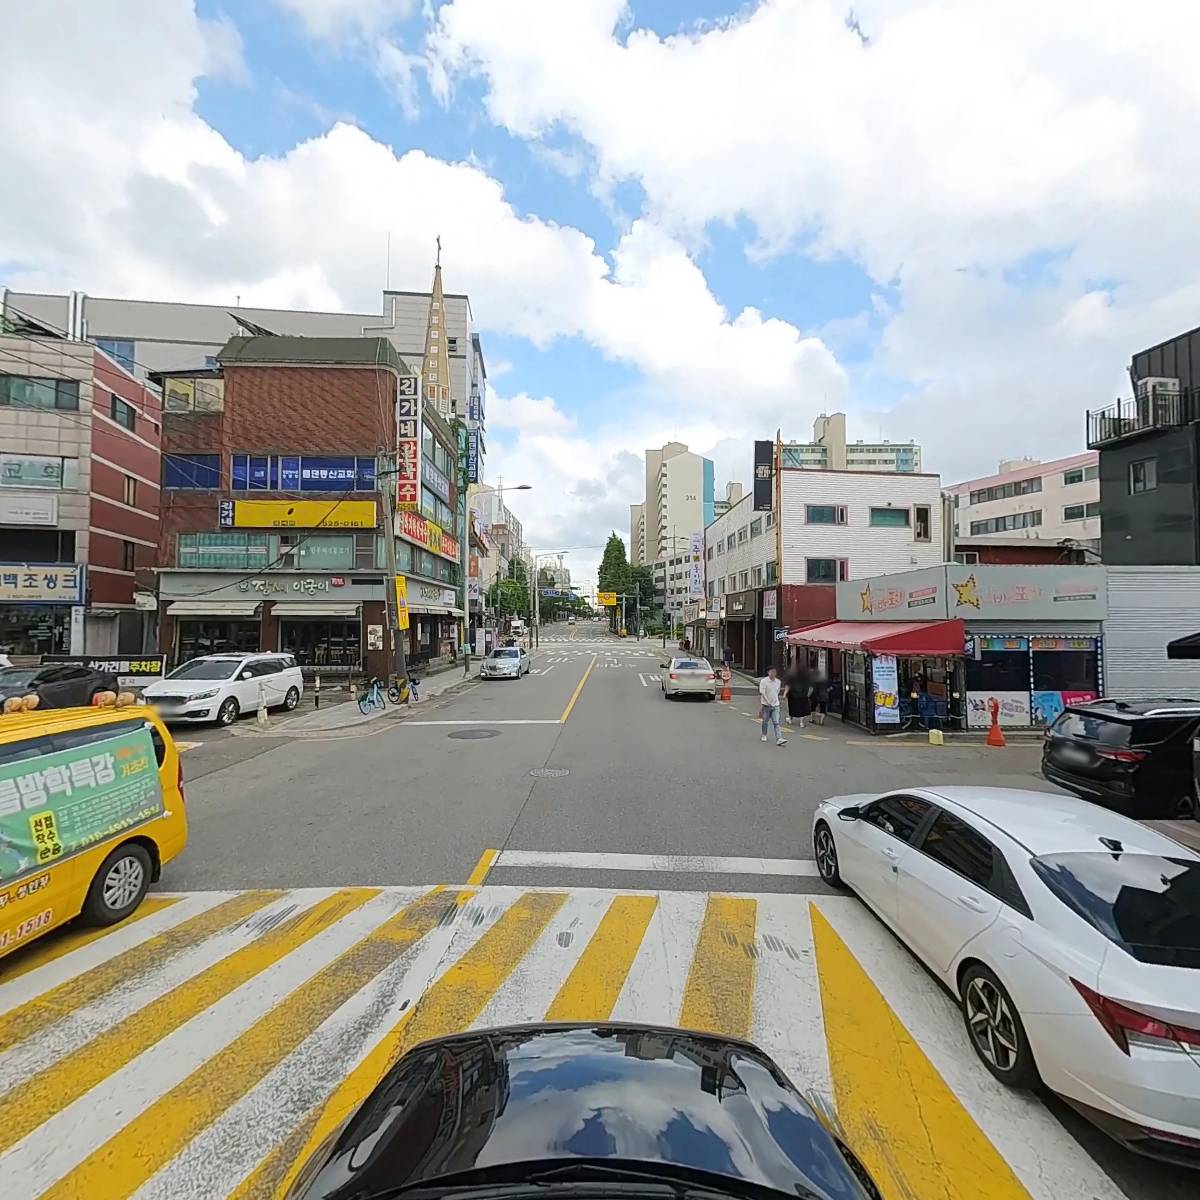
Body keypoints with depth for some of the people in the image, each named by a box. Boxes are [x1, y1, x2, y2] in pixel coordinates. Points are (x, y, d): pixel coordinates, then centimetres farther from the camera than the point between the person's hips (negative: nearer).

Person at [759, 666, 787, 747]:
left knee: (776, 723, -5)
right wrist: (768, 701, -25)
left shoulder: (778, 681, 5)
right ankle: (764, 735, 32)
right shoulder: (763, 681, -11)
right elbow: (762, 693, -16)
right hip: (766, 705, -3)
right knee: (765, 721, 12)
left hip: (775, 705, 3)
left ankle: (779, 739, -12)